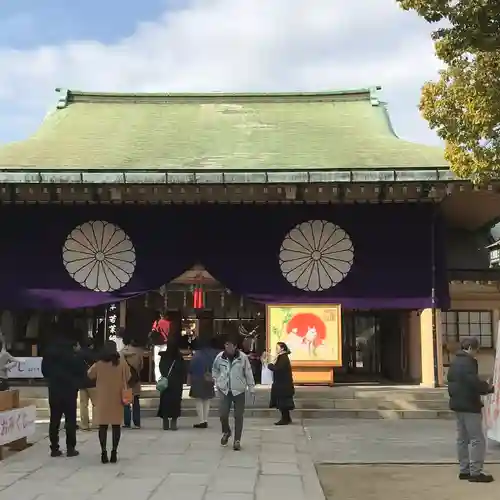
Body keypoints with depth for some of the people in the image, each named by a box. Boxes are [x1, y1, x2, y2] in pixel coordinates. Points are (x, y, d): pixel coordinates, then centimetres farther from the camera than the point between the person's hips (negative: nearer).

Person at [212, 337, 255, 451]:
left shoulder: (243, 357, -9)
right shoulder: (220, 356, -3)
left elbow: (248, 372, -2)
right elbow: (215, 370, 14)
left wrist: (251, 387, -1)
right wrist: (217, 382, 6)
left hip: (239, 390, -1)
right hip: (224, 390, 1)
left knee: (238, 416, 2)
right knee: (223, 414, -3)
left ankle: (237, 440, 14)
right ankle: (226, 432, 27)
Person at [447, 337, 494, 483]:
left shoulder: (454, 362, 14)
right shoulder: (468, 362, -16)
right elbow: (474, 382, -23)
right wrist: (488, 388, -5)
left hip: (457, 404, 10)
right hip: (469, 405, -10)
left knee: (462, 439, 13)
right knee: (477, 439, -5)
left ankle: (464, 470, 18)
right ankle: (475, 472, -5)